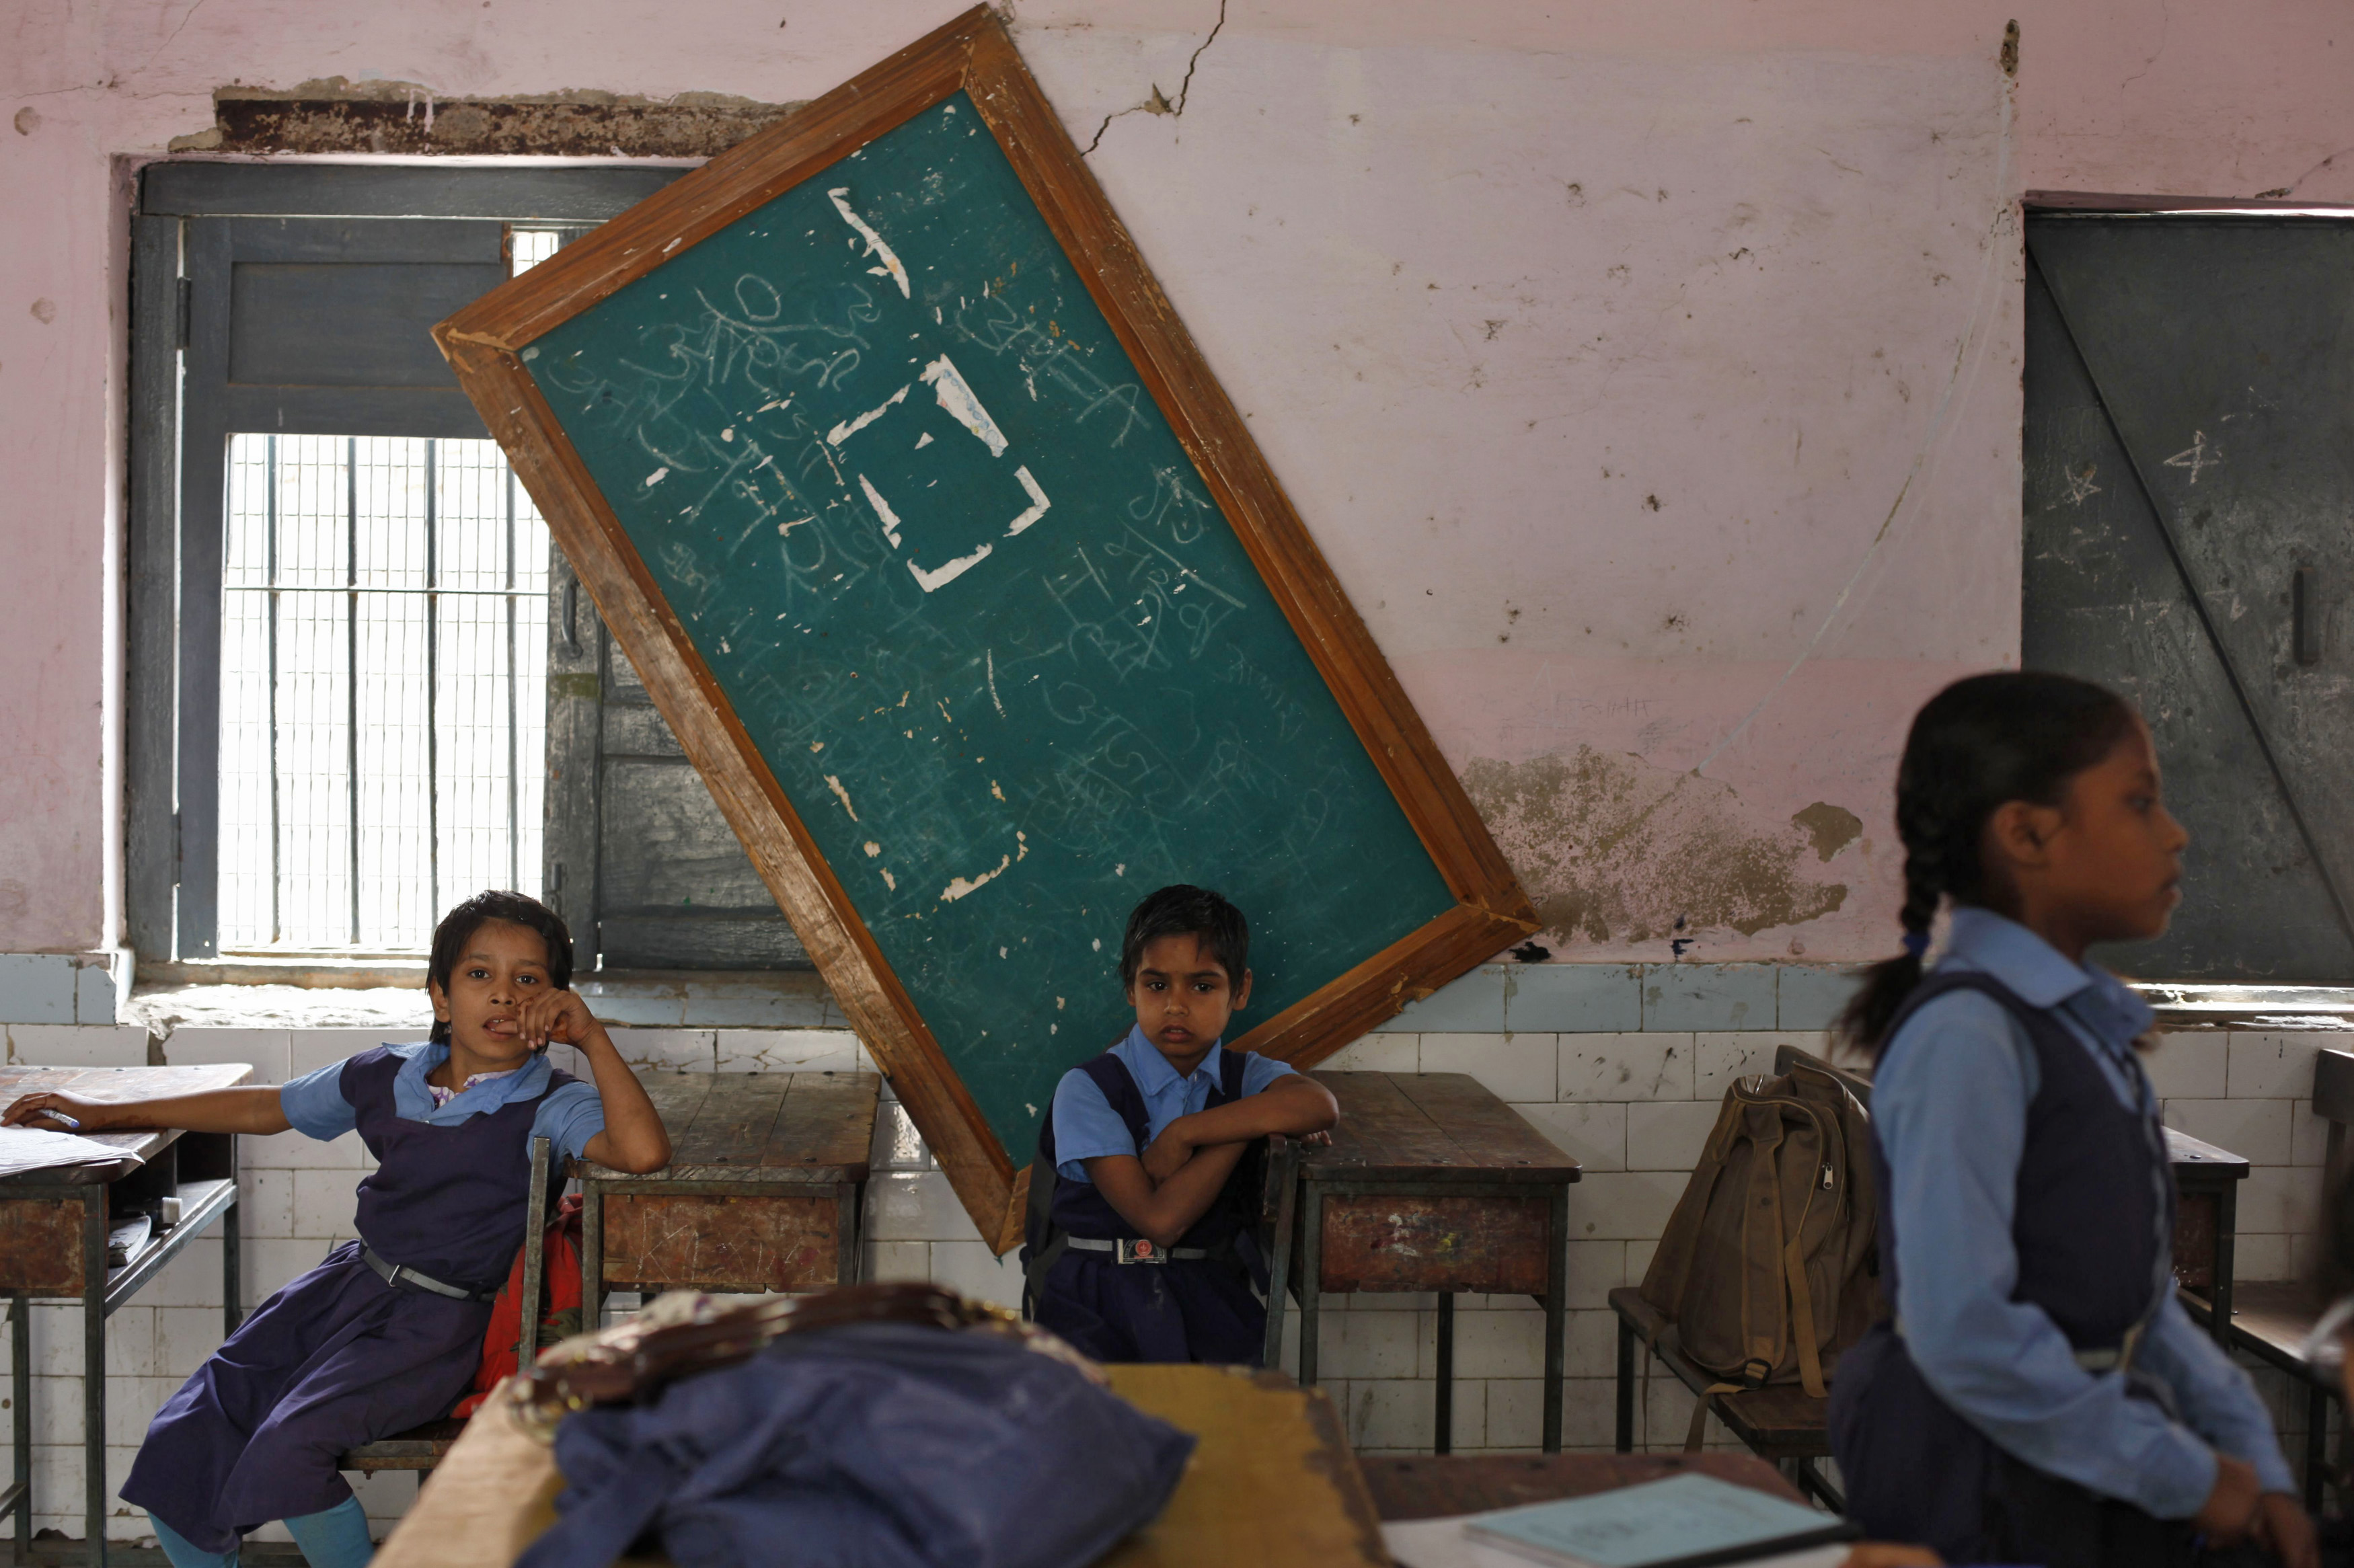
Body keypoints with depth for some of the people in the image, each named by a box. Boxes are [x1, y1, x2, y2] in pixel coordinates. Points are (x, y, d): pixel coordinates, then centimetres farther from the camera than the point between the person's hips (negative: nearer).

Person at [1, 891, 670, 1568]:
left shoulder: (549, 1107, -8)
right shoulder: (385, 1077, 8)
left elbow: (644, 1152, -28)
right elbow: (262, 1108, 23)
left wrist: (591, 1035, -23)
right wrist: (108, 1114, 28)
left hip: (437, 1322, -6)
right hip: (348, 1283, 6)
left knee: (286, 1450, -27)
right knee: (179, 1441, -4)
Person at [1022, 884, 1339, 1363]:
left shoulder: (1244, 1076, 8)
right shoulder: (1088, 1089, -4)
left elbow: (1320, 1106, -18)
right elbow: (1160, 1219, -14)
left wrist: (1184, 1133, -17)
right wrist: (1254, 1124, -10)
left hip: (1205, 1288, 3)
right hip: (1094, 1298, -3)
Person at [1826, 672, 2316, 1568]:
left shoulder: (2092, 1032, 9)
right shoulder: (1966, 1035, -18)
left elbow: (2142, 1301, 14)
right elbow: (1963, 1333, -24)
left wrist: (2257, 1471, 7)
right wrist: (2186, 1476, -16)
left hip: (2108, 1491, 8)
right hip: (1990, 1489, -8)